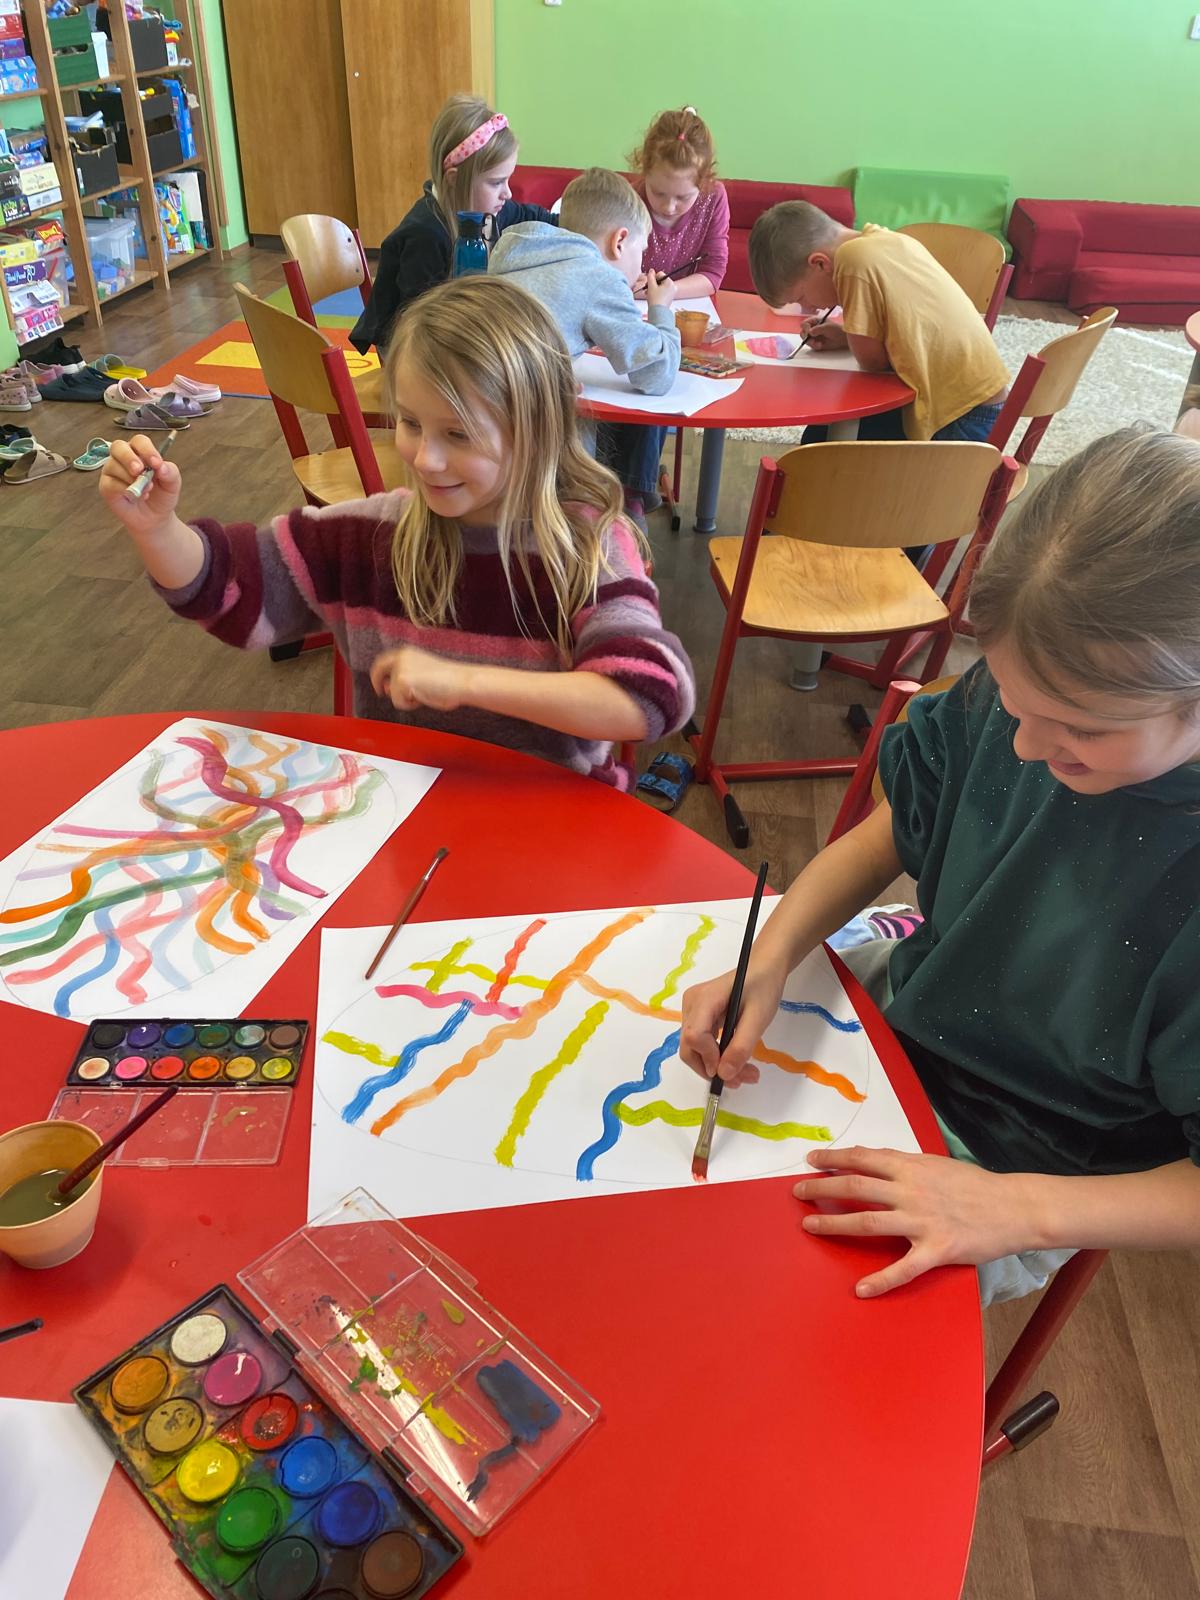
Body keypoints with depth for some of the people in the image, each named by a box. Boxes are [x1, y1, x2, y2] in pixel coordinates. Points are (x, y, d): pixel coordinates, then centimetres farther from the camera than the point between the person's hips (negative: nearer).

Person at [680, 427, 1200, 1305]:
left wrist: (1015, 1209, -29)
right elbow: (883, 838, -4)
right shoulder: (1013, 699, -19)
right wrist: (769, 961, -18)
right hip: (905, 1003, 5)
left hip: (1007, 1162, -5)